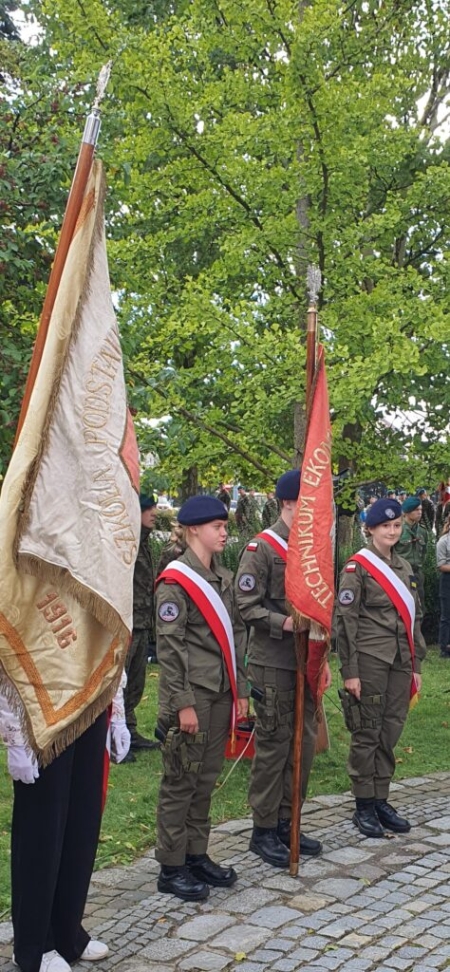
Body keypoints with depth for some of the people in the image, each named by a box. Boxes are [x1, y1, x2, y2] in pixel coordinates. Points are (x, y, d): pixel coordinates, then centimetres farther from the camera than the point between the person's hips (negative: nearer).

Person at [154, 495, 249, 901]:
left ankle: (197, 855, 25)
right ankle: (171, 867, 11)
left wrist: (240, 690, 11)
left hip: (221, 694, 7)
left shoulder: (224, 578, 11)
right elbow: (169, 647, -14)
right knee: (181, 781, 1)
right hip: (191, 695, -7)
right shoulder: (175, 581, -11)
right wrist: (183, 703, -16)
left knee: (206, 779, 14)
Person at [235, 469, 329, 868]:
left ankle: (287, 822, 25)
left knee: (305, 742, 11)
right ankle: (264, 830, 13)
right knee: (273, 745, 0)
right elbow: (247, 607, -13)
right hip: (273, 665, -7)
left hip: (306, 663, 7)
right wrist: (284, 623, -26)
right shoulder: (261, 549, -9)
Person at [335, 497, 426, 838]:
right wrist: (349, 671, -13)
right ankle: (364, 806, 12)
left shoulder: (405, 567, 13)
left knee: (390, 733, 10)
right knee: (367, 733, 2)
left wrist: (416, 664, 14)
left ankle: (381, 800, 21)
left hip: (400, 663, 6)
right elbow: (345, 620, -10)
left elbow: (412, 618, 17)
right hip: (370, 661, -6)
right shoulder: (357, 567, -7)